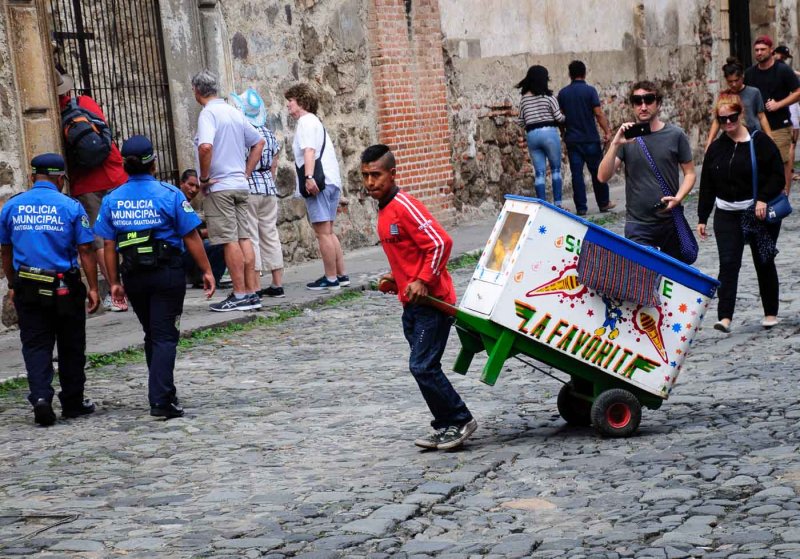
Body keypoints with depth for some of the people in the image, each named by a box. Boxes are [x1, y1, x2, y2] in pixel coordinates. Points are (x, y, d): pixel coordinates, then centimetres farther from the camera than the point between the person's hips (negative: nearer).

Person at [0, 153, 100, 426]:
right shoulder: (71, 207, -6)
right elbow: (86, 251, -7)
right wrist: (93, 288, -2)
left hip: (27, 288, 2)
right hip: (65, 287, -2)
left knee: (35, 345, 6)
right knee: (71, 347, 11)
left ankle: (40, 396, -13)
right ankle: (72, 403, 19)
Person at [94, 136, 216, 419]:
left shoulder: (112, 200, 2)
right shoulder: (169, 194, -8)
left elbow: (109, 246, 3)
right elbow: (191, 237, -8)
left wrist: (114, 283, 10)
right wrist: (207, 271, -1)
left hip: (133, 276, 4)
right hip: (167, 272, -4)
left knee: (152, 335, 19)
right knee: (165, 336, -2)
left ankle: (164, 392, 29)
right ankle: (161, 400, -10)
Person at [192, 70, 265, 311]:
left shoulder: (208, 113, -11)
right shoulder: (235, 113, 13)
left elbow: (205, 147, -28)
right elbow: (259, 142, 22)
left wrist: (204, 178, -16)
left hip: (219, 187, -7)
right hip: (240, 186, 7)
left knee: (230, 241, -5)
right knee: (244, 239, 7)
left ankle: (239, 295, -4)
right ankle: (252, 293, 8)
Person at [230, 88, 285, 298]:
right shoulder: (269, 134, 9)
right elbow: (274, 165, 13)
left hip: (247, 189, -6)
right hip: (268, 188, 6)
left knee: (250, 237, -4)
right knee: (270, 235, 11)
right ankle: (277, 284, 13)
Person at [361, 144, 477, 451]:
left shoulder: (405, 207, -16)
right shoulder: (384, 211, 13)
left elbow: (441, 242, -21)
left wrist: (423, 280, -21)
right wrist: (397, 277, 11)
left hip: (431, 301, -10)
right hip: (412, 303, 10)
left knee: (423, 366, -10)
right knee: (424, 367, 12)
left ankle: (459, 421, 2)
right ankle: (446, 426, 20)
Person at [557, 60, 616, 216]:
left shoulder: (562, 93, 4)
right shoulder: (590, 91, -7)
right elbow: (599, 113, -11)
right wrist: (607, 131, -6)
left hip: (572, 139, 3)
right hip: (590, 138, -3)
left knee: (577, 173, 3)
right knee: (597, 171, 9)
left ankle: (581, 207, 1)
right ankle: (603, 203, 17)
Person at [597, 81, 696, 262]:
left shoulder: (675, 135, 0)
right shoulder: (627, 138, 0)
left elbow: (690, 173, 5)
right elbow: (603, 176, -7)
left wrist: (678, 198, -13)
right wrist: (615, 144, -20)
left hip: (671, 221, 1)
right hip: (638, 224, -1)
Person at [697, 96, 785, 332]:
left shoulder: (760, 142, -7)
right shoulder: (716, 148, 6)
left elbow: (778, 175, -7)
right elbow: (707, 186, 10)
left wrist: (763, 199, -20)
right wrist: (702, 218, 8)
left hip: (760, 214, -3)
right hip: (727, 215, 3)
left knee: (764, 263, 9)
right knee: (728, 264, -7)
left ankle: (771, 312, 23)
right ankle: (725, 317, -12)